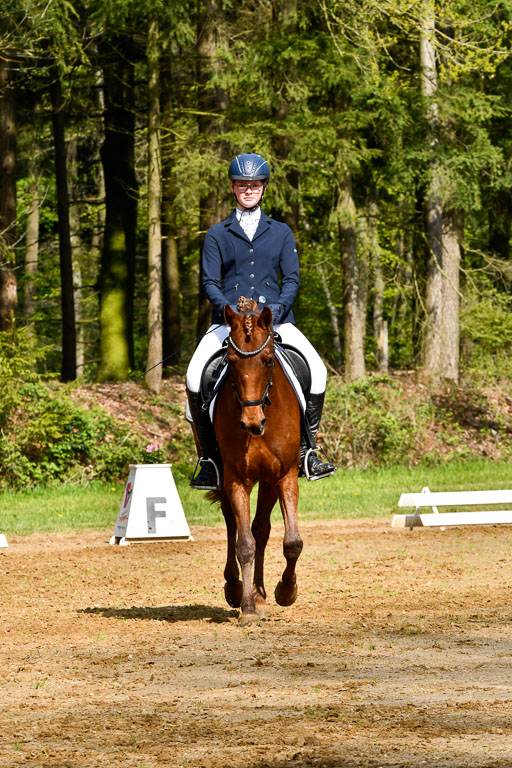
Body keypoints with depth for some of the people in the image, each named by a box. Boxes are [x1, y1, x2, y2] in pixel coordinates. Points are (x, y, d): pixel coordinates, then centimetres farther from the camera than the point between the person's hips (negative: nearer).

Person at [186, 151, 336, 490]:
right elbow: (210, 282, 4)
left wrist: (277, 307, -13)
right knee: (196, 378, -24)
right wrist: (229, 309, -16)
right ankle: (211, 460, -13)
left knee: (316, 371, -21)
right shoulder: (218, 234, 11)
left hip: (275, 319, 1)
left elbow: (292, 279, 7)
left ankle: (306, 451, -8)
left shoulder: (281, 233, 13)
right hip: (229, 321, -1)